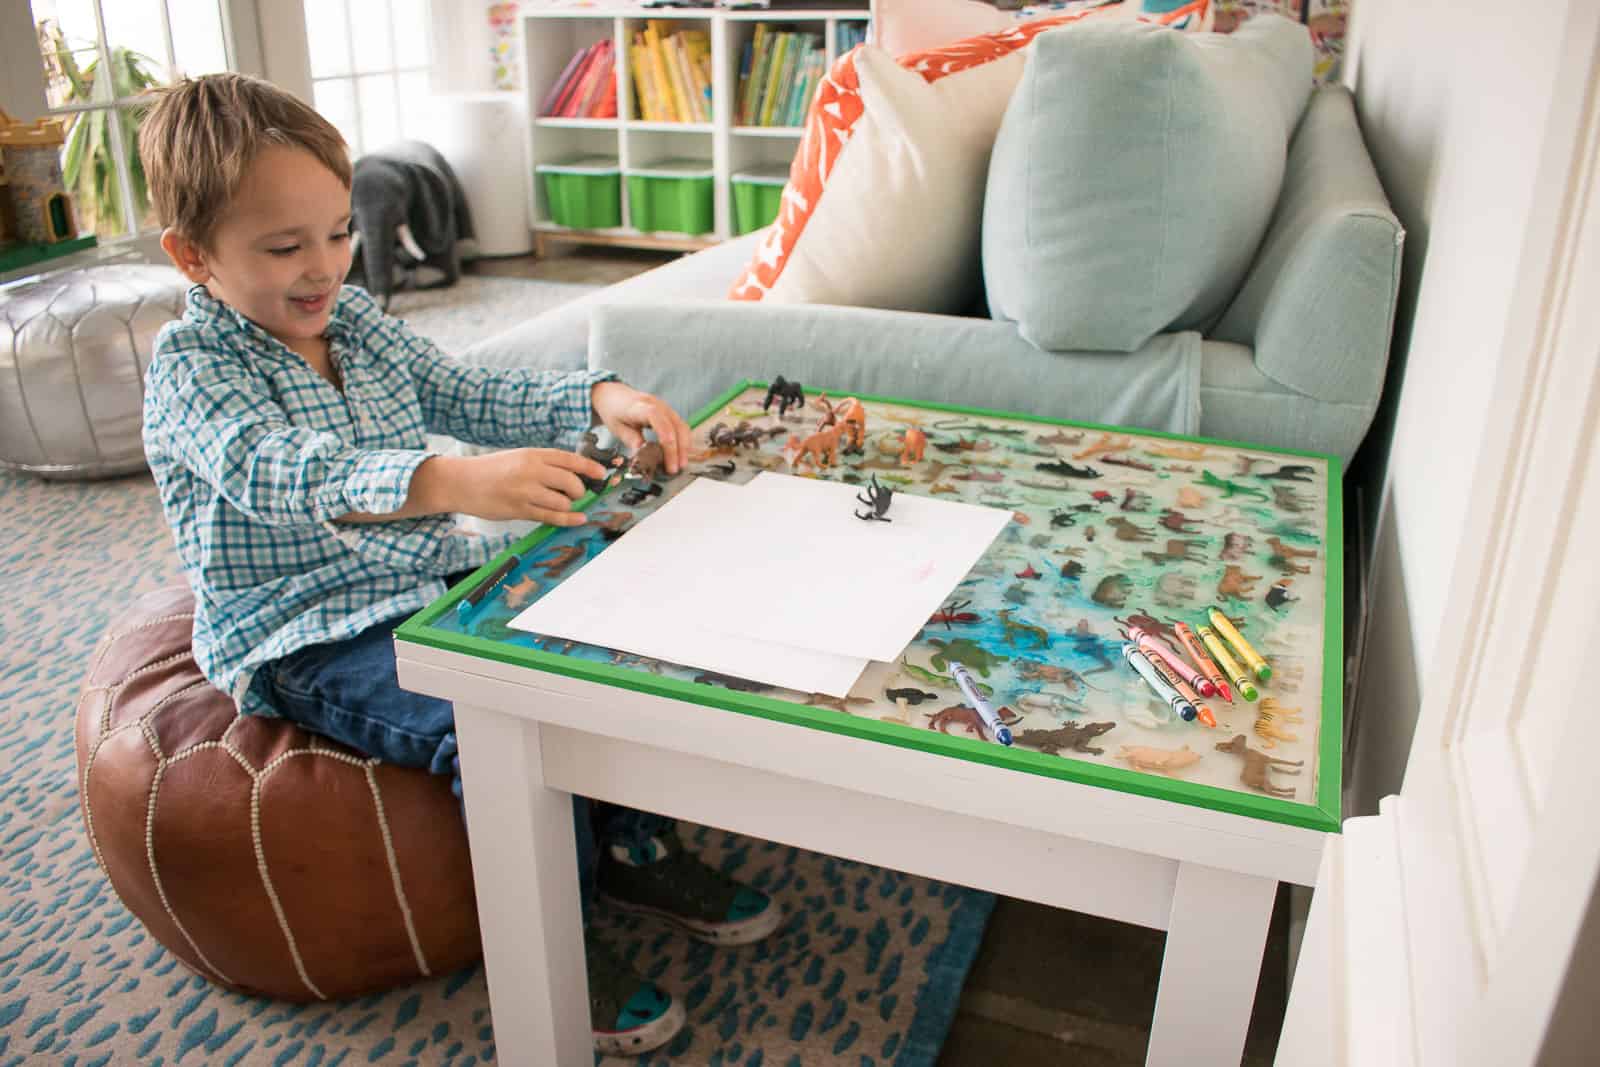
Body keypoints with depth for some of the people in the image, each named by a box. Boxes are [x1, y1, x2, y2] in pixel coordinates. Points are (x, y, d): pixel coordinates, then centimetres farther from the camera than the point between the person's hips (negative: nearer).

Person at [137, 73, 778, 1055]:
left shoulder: (356, 320, 8)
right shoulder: (193, 368, -15)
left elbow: (469, 395, 8)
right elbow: (277, 468, -34)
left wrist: (599, 399, -11)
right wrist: (451, 481, -53)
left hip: (434, 582, 8)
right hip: (313, 643, -7)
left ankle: (631, 845, 12)